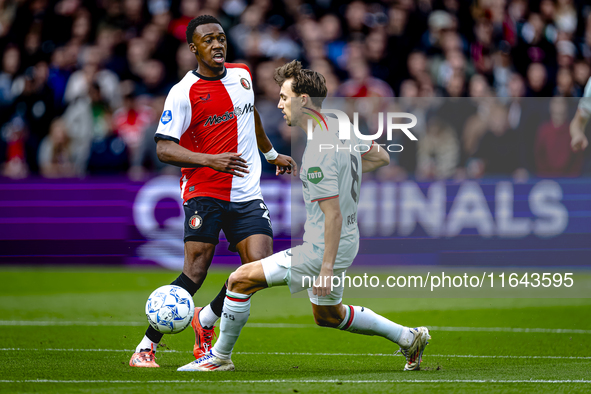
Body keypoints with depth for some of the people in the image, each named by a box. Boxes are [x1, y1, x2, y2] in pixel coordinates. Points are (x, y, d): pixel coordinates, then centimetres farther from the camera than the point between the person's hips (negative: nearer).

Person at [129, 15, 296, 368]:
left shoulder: (242, 75, 10)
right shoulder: (184, 92, -9)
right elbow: (164, 149, -13)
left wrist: (272, 154, 40)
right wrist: (211, 160, -25)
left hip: (247, 195, 5)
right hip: (204, 191, -5)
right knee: (195, 273, -14)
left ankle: (206, 321, 12)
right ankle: (146, 346, -3)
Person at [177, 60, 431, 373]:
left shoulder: (318, 154, -26)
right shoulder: (341, 127, 2)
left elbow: (334, 214, -27)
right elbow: (381, 157, 16)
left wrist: (327, 268, -26)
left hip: (322, 250, -10)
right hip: (348, 240, 10)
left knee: (241, 279, -5)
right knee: (328, 315, 29)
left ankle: (220, 357, 8)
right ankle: (409, 337, 31)